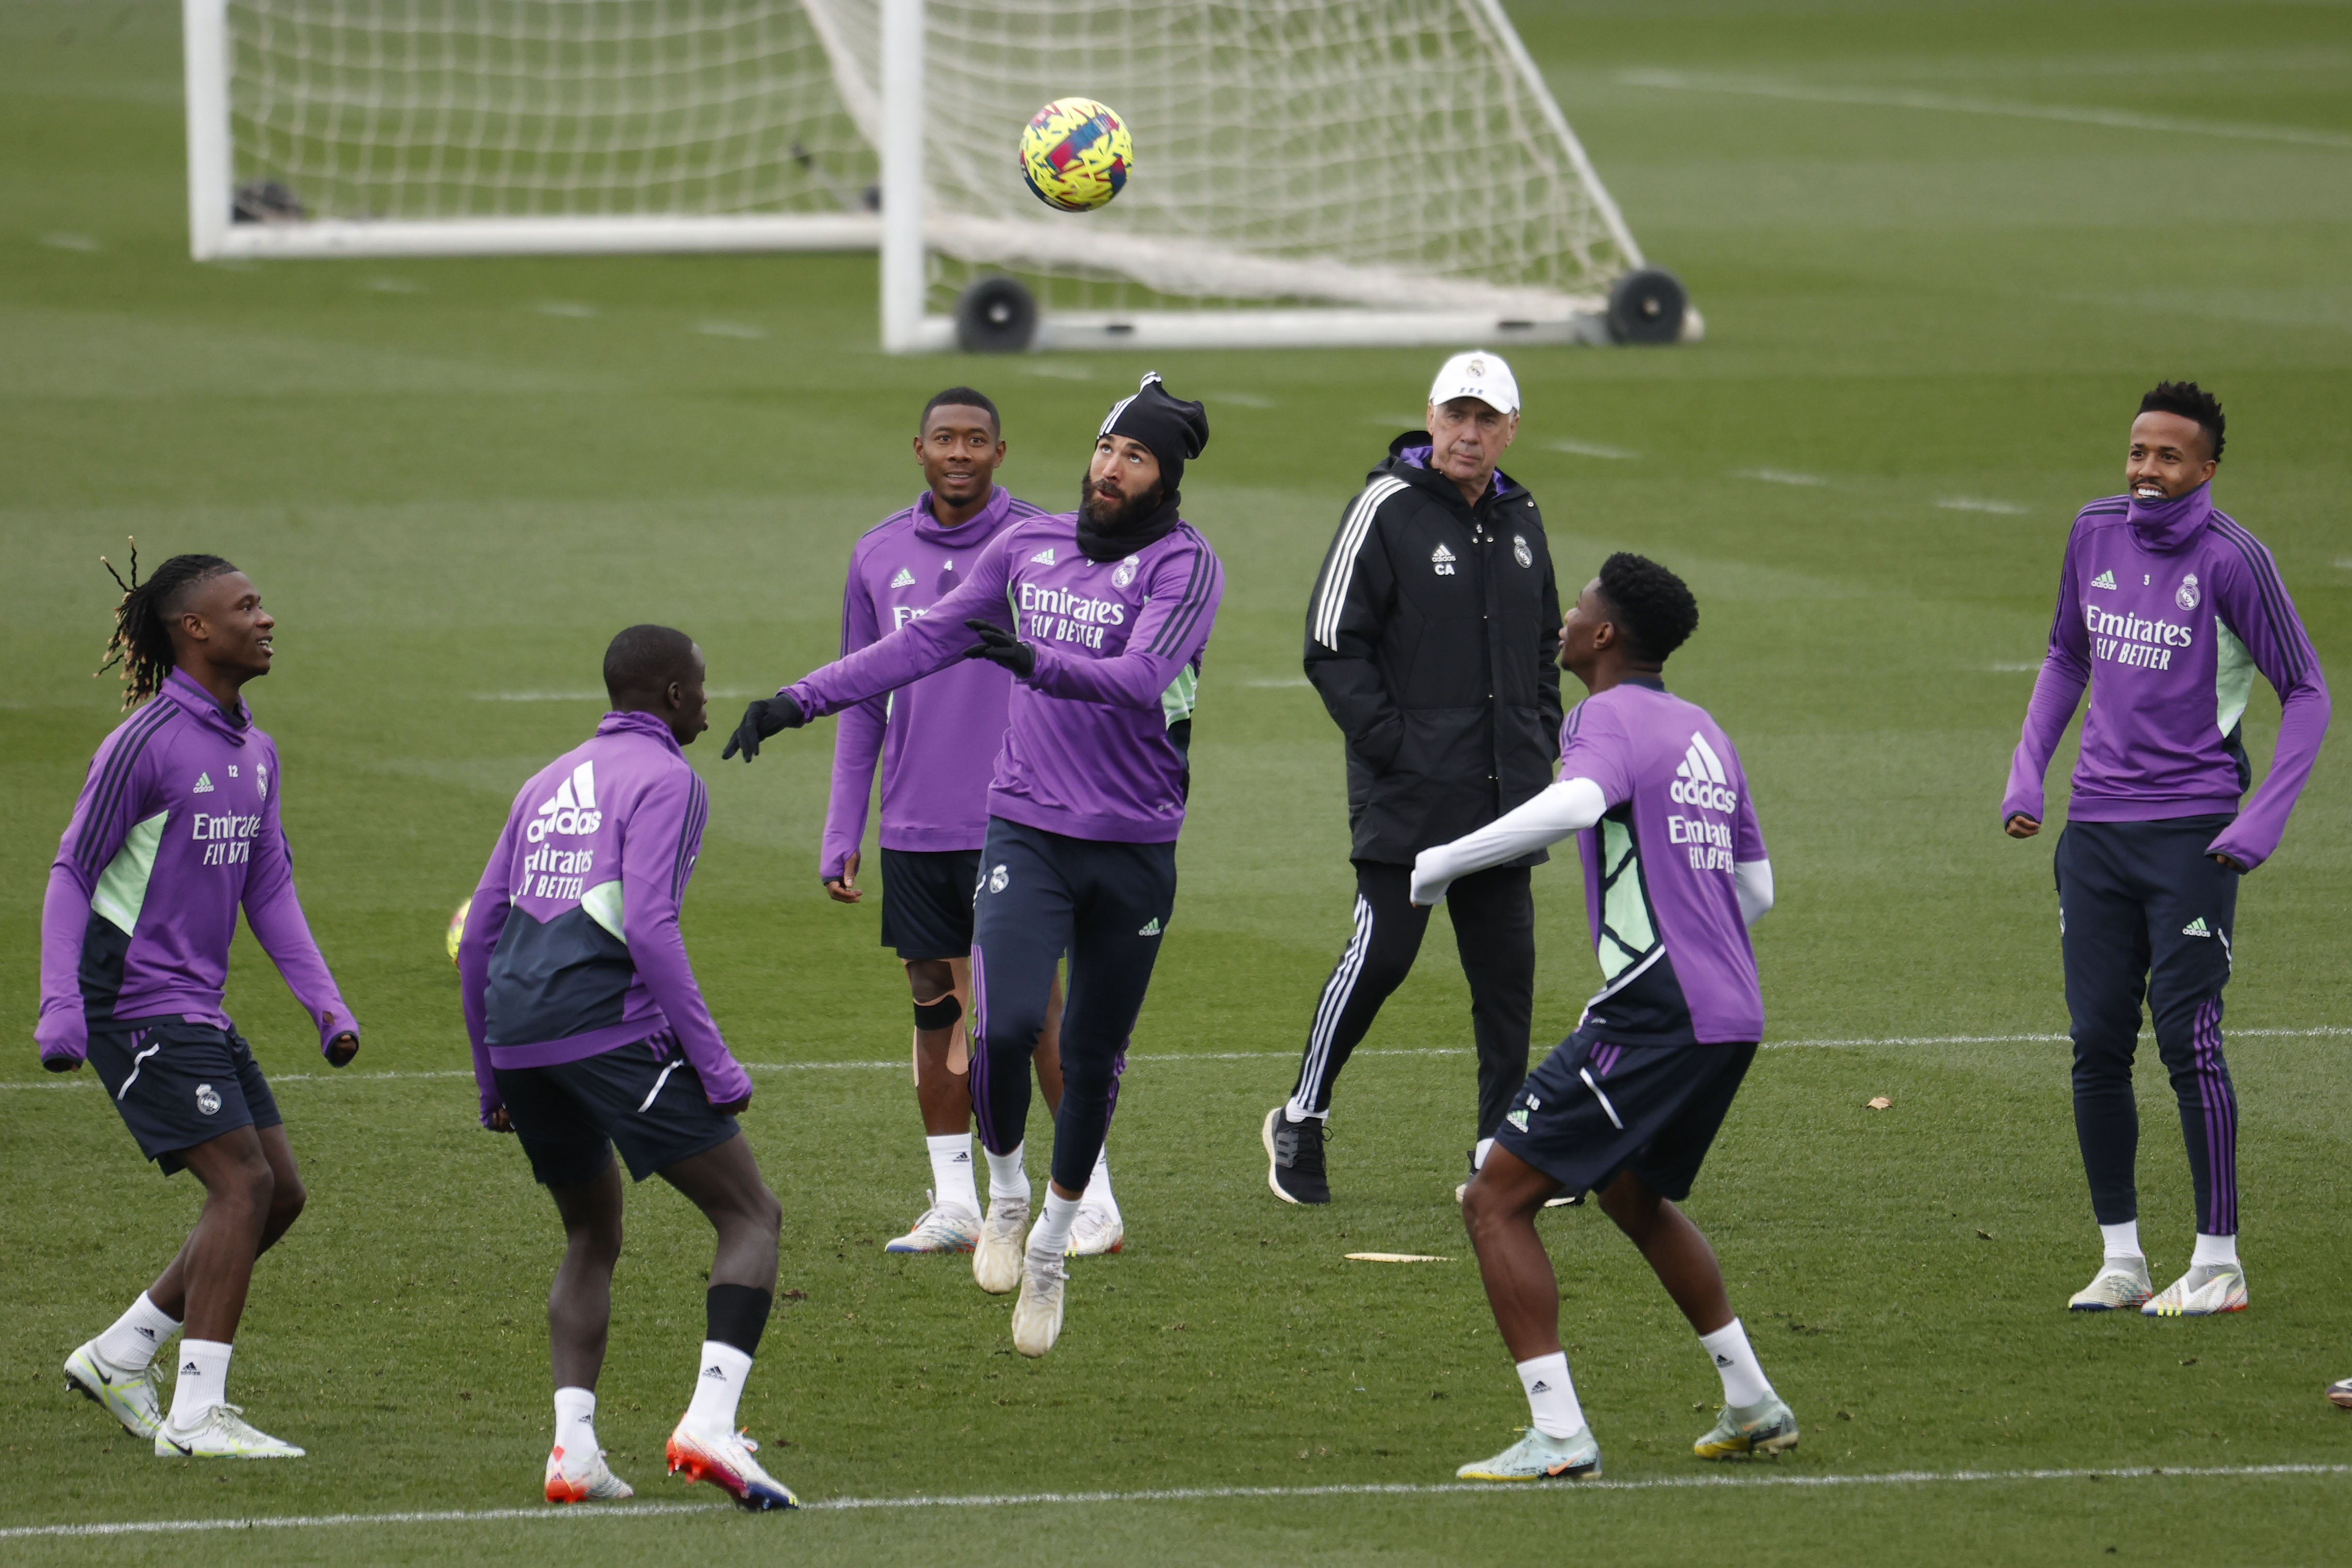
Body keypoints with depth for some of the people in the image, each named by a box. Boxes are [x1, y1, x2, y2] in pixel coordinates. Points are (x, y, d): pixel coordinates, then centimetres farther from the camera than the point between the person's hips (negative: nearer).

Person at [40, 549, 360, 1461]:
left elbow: (268, 889, 17)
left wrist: (324, 1004, 8)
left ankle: (119, 1357, 18)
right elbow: (72, 874, -10)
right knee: (243, 1186, -15)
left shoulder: (254, 752, 12)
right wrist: (60, 1006, -18)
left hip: (198, 1006, 9)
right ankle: (196, 1414, -12)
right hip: (135, 1002, -9)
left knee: (279, 1193, 8)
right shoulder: (145, 743, -12)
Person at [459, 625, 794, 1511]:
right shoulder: (664, 778, 0)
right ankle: (710, 1423, -20)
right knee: (752, 1215, -2)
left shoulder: (550, 783, 24)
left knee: (592, 1239, 23)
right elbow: (648, 928, -13)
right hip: (610, 1030, -7)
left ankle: (572, 1445, 5)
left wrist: (493, 1080, 31)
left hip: (517, 1038, 8)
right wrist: (715, 1066, -12)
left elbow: (477, 936, 24)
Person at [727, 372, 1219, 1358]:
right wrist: (803, 699, 5)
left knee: (1093, 1057, 8)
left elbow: (1140, 680, -23)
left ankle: (1052, 1243, 29)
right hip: (1027, 833, 2)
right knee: (1005, 1026, -19)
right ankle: (1005, 1195, 8)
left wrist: (1037, 663, -39)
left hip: (1135, 850, -2)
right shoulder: (1029, 547, 7)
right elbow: (926, 641, 11)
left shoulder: (1184, 567, -7)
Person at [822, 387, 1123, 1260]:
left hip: (1013, 827, -4)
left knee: (1038, 1009, -6)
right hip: (913, 829, 4)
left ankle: (1096, 1203, -1)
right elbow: (860, 704, 14)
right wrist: (840, 839, 9)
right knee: (935, 1009, 7)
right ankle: (953, 1206, 14)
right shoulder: (879, 556, 8)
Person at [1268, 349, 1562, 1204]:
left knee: (1507, 967, 4)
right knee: (1381, 951, -7)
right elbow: (1332, 645, -9)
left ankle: (1501, 1150, 9)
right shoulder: (1387, 509, -7)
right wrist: (1387, 743, -14)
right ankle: (1301, 1119, 9)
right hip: (1406, 796, -6)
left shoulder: (1518, 521, 13)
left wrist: (1540, 741, 13)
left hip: (1503, 796, 6)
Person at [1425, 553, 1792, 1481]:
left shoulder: (1611, 717, -7)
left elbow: (1577, 803, -31)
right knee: (1634, 1194, 32)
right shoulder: (1701, 733, 18)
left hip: (1652, 1018, -9)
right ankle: (1753, 1405, 34)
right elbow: (1755, 887, 22)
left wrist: (1442, 862, -23)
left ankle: (1559, 1437, -14)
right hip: (1730, 1016, 9)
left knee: (1497, 1201, -7)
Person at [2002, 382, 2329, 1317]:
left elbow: (2306, 694, -4)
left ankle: (2218, 1262, -1)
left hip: (2191, 834, -5)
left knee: (2189, 1041, -8)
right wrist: (2027, 772, 11)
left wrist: (2264, 821, -13)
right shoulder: (2096, 533, 7)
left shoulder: (2230, 560, -9)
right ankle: (2120, 1258, 12)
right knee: (2098, 1047, 4)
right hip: (2094, 825, 5)